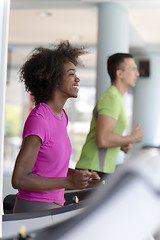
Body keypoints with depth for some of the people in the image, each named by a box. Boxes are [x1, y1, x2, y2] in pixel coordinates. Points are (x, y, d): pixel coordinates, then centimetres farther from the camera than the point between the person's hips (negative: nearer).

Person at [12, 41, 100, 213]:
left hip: (52, 206, 9)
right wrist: (70, 182, -24)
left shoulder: (60, 115, 7)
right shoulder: (38, 119, -21)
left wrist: (80, 175, 2)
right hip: (33, 212, -9)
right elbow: (19, 180, -24)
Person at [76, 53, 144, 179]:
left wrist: (122, 145, 10)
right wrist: (133, 138, -11)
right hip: (95, 172, -10)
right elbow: (102, 140, -26)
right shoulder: (112, 98, -14)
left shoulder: (114, 98, 19)